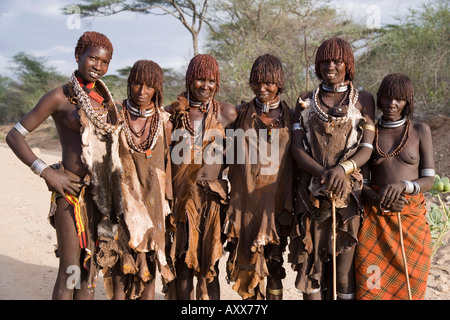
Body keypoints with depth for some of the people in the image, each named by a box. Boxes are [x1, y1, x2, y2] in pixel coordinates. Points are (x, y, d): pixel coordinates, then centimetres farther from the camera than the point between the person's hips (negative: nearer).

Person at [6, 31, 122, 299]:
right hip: (71, 190, -5)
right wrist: (46, 172, -15)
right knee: (70, 269, -3)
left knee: (90, 266, 12)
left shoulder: (106, 99, 11)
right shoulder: (60, 97, -4)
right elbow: (14, 136, -4)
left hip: (101, 193, 5)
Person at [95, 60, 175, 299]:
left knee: (149, 271, 6)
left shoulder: (164, 122, 1)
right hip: (122, 204, -1)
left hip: (152, 204, 1)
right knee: (120, 271, -1)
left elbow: (169, 167, 6)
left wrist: (169, 207, 4)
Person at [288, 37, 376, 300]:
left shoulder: (363, 99, 7)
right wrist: (324, 174, -16)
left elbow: (367, 148, -1)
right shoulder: (306, 101, 10)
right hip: (312, 191, 1)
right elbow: (297, 147, 1)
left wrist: (343, 168, -22)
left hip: (349, 192, -1)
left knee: (344, 260, 1)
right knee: (311, 258, 4)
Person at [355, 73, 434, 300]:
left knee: (408, 285, 2)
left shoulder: (420, 130, 5)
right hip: (375, 218, 0)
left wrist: (402, 185, -20)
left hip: (411, 218, 0)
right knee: (370, 287, -7)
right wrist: (379, 201, -15)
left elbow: (428, 180, 1)